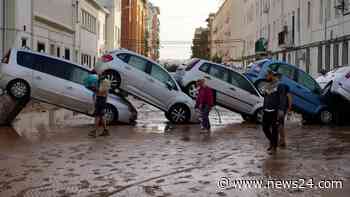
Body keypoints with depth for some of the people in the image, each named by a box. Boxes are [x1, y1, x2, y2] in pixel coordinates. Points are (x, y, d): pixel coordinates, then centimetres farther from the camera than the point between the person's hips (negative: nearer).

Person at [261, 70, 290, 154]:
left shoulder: (280, 86, -6)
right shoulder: (267, 86, 13)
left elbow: (283, 99, -11)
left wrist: (281, 110, -19)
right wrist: (264, 109, 19)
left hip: (275, 111, -6)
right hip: (267, 111, 6)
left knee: (274, 129, -2)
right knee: (265, 128, 6)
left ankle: (274, 147, 7)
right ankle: (272, 142, 28)